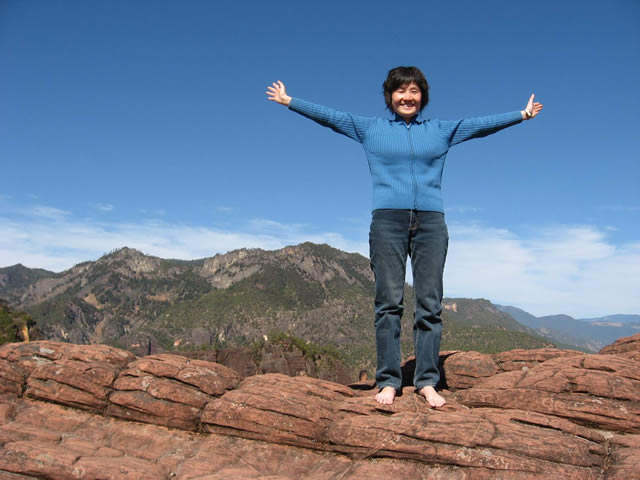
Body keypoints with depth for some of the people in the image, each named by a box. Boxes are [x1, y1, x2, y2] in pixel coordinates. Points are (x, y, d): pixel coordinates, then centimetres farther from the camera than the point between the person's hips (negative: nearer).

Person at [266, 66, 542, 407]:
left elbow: (482, 124, 22)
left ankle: (427, 382, 2)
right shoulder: (370, 128, 15)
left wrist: (522, 114, 23)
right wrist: (289, 101, 15)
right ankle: (388, 381, -1)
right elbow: (328, 115, 15)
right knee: (388, 302, -5)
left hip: (430, 221, 2)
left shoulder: (441, 130, 19)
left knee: (430, 304, -2)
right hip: (388, 220, -1)